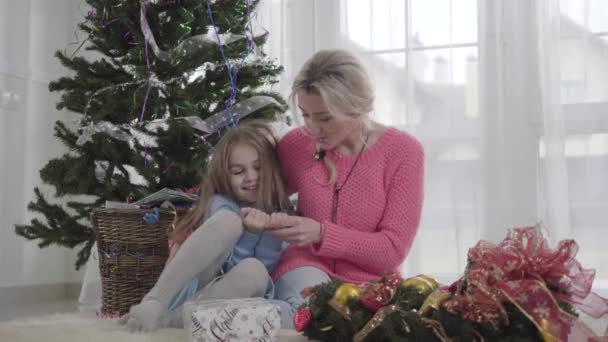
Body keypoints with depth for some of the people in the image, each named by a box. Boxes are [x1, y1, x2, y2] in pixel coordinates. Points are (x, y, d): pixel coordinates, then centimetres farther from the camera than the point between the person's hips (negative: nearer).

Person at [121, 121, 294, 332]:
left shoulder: (276, 216, 10)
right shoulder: (220, 204, 1)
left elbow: (264, 271, 0)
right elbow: (227, 263, -10)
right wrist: (251, 232, -25)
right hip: (188, 288, -2)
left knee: (254, 269, -33)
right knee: (230, 221, -26)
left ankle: (167, 318, -26)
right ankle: (154, 303, -32)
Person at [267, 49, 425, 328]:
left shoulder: (403, 151, -8)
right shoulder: (295, 144, -1)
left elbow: (392, 250, -11)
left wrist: (320, 233, -23)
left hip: (370, 284, 1)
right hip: (307, 271, 0)